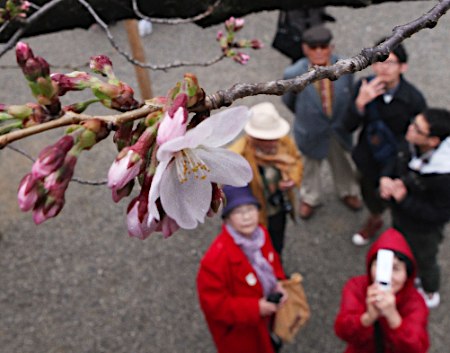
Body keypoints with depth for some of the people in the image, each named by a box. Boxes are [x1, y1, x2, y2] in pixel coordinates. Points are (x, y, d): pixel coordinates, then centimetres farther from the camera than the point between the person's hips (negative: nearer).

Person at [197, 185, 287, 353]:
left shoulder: (260, 233, -14)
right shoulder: (217, 258, -39)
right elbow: (213, 303, -32)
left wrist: (277, 283, -11)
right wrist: (254, 308, -31)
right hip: (239, 331, -6)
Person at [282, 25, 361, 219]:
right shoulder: (293, 74, -29)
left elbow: (349, 95, -4)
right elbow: (288, 101, -9)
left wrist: (345, 119, 7)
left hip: (339, 129, 2)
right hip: (311, 132, -2)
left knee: (343, 162, 28)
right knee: (310, 165, 25)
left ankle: (348, 192, 60)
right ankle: (309, 198, 56)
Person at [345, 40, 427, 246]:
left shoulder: (414, 99, -28)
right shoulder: (364, 86, -22)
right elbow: (350, 126, -19)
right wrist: (360, 103, -39)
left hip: (396, 162, -3)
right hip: (368, 157, 3)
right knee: (369, 192, 29)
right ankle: (375, 220, 65)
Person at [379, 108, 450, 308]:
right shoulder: (412, 146, -21)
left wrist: (404, 199, -33)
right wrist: (386, 180, -21)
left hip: (422, 230, -6)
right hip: (401, 217, 6)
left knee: (424, 261, 25)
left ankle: (430, 295, 58)